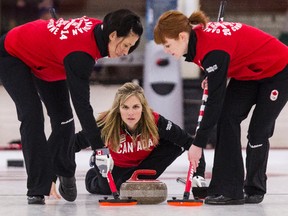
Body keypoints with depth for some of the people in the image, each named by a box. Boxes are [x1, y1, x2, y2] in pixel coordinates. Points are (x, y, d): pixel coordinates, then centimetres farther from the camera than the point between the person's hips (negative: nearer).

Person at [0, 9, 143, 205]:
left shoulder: (98, 28, -16)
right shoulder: (80, 54, -40)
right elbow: (82, 104, -41)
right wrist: (99, 148, -41)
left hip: (43, 61, 9)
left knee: (64, 120, 3)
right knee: (33, 116, -21)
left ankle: (64, 173, 25)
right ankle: (37, 190, -17)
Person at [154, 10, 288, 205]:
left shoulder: (213, 51, -35)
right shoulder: (198, 34, -10)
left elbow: (215, 100, -34)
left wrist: (198, 144, -30)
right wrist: (214, 77, 1)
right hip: (249, 73, 9)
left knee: (258, 130, -8)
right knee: (227, 118, -5)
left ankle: (254, 189, 10)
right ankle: (227, 189, -6)